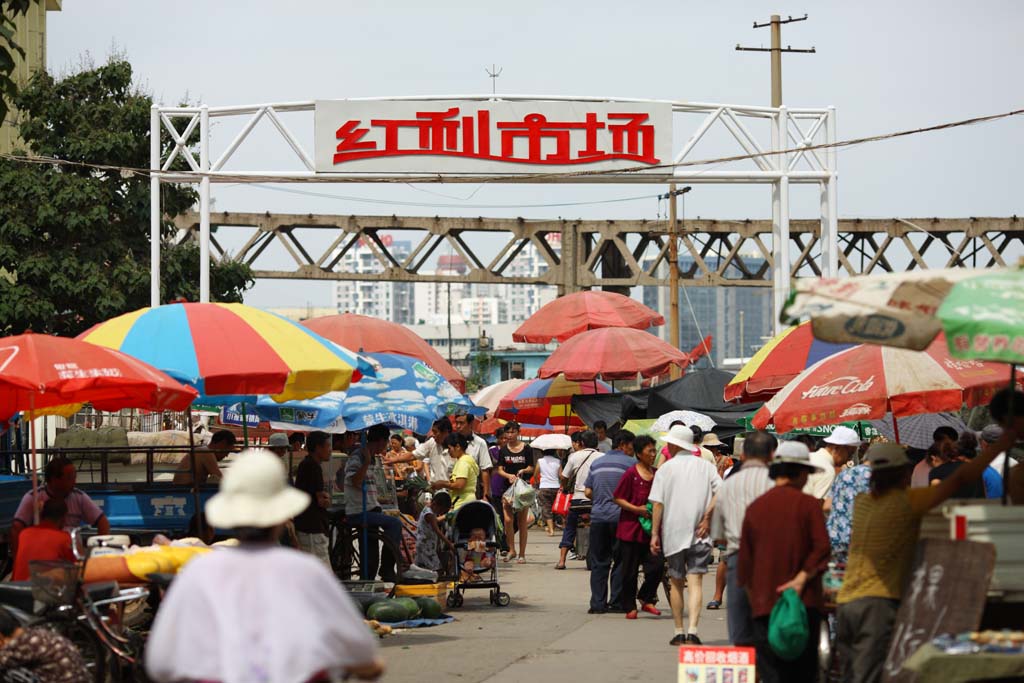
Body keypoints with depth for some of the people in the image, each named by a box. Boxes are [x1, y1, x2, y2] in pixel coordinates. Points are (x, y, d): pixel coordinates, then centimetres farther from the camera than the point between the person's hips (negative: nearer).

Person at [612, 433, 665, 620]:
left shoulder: (657, 474, 9)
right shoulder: (631, 474, -7)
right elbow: (618, 498, -6)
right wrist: (637, 509, -16)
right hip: (631, 528, -4)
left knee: (657, 565, -7)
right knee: (630, 571, 2)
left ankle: (646, 599, 14)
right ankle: (629, 607, 13)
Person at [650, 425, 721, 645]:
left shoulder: (666, 468, 0)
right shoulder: (705, 466, 6)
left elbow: (658, 503, -4)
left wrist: (655, 534, -1)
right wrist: (707, 517, -3)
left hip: (673, 533, -1)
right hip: (699, 534, 1)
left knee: (676, 584, 12)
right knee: (695, 582, -5)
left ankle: (679, 632, 15)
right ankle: (692, 630, -20)